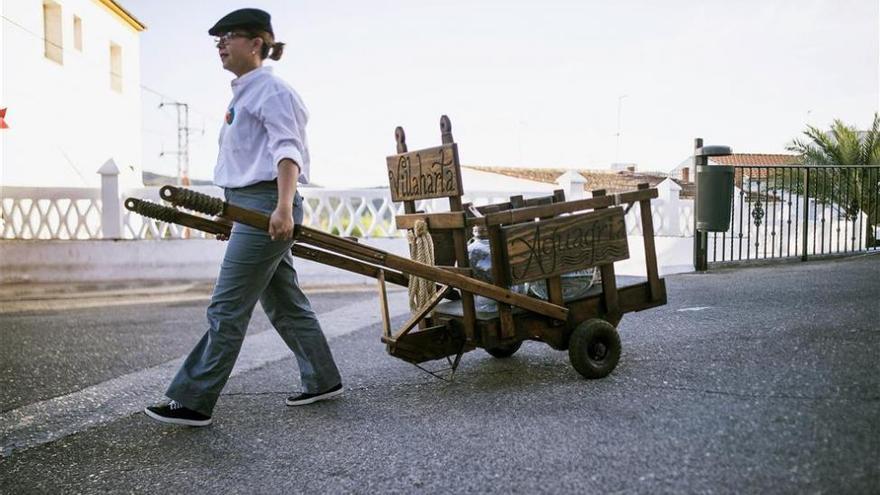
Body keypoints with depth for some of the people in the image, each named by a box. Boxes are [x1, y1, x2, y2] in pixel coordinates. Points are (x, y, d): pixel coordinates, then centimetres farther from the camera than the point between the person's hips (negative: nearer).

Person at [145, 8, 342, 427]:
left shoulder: (270, 90, -8)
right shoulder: (244, 94, 21)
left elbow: (287, 149, -21)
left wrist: (284, 207, -33)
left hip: (265, 209, -10)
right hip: (251, 209, 10)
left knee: (226, 309, -6)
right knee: (285, 305, 14)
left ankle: (194, 403, 2)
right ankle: (323, 380, 24)